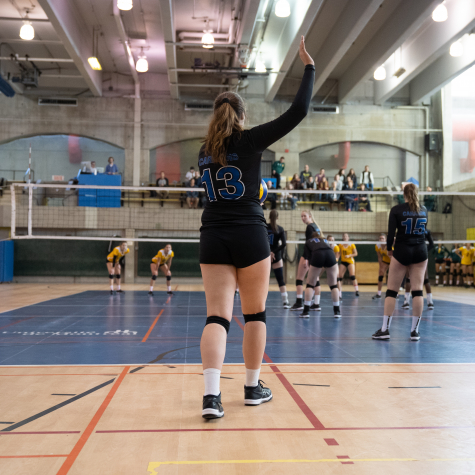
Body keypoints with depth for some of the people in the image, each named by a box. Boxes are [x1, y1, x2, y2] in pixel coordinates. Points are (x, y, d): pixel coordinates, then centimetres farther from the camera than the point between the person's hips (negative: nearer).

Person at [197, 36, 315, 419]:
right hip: (250, 236, -3)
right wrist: (309, 67, 5)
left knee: (217, 315, 0)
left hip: (212, 237, 4)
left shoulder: (205, 151, 10)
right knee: (255, 313, 11)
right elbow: (298, 112, -5)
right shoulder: (250, 140, -4)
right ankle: (253, 387, 22)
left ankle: (211, 394, -13)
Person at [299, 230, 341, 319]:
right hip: (330, 254, 2)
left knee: (310, 284, 13)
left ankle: (306, 311, 9)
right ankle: (337, 311, 16)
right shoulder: (326, 241, 39)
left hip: (317, 255, -2)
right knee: (333, 285, 16)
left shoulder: (308, 241, 30)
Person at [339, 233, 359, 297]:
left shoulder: (352, 245, -6)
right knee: (340, 277, -5)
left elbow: (356, 253, -5)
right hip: (343, 262, 3)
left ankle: (356, 290, -10)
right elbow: (339, 253, 10)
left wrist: (349, 255, -19)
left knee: (352, 276, -19)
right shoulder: (341, 245, 3)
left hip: (350, 261, -3)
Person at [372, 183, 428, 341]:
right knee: (417, 290, 3)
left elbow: (391, 233, -10)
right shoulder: (423, 210, 6)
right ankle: (415, 331, 4)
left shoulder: (396, 209, -7)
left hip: (402, 251, -3)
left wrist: (389, 249, 5)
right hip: (420, 251, 3)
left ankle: (385, 329, 1)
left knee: (391, 290, 2)